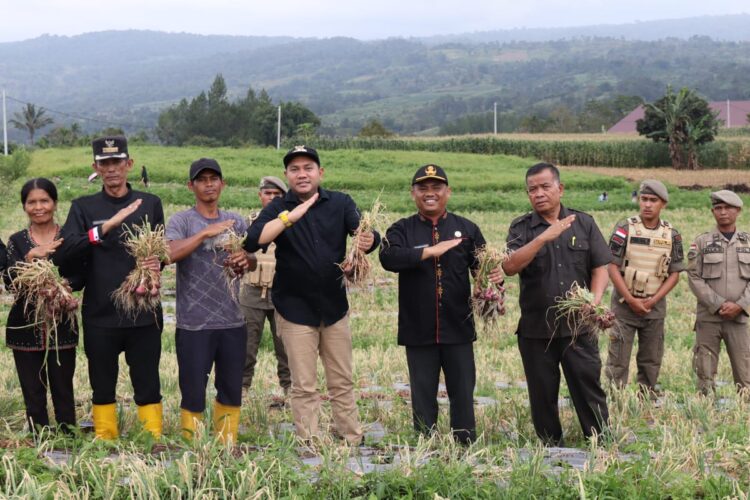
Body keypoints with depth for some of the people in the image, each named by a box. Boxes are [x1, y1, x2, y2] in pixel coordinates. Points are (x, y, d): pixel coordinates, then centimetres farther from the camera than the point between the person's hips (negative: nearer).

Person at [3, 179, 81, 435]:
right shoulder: (17, 240, 6)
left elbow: (79, 278, -3)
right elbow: (9, 281, -7)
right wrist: (32, 256, -20)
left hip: (61, 325, -1)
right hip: (26, 326, 1)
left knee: (63, 390, 1)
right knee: (33, 393, 5)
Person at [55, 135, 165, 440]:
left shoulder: (150, 204, 7)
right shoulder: (83, 207, 4)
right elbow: (61, 254, -10)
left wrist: (156, 263, -9)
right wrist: (105, 227, -22)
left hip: (144, 313, 0)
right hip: (100, 315, 0)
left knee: (148, 386, 4)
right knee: (102, 388, 9)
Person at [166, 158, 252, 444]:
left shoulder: (236, 222, 12)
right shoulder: (181, 221, -2)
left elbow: (250, 262, 15)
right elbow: (170, 254, -20)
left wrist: (245, 261, -7)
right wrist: (206, 232, -25)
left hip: (232, 323, 5)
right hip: (194, 324, -4)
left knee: (231, 391, 12)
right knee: (193, 393, 0)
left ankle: (227, 448, 24)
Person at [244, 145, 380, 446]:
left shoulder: (340, 203, 0)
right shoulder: (278, 209, -4)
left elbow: (366, 234, -12)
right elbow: (252, 242, -20)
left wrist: (368, 240, -36)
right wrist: (289, 217, -30)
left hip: (335, 307, 2)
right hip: (295, 310, -2)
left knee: (342, 383, 12)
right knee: (304, 387, 4)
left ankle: (353, 441, 21)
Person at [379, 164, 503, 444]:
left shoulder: (467, 229, 7)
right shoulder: (401, 230, 3)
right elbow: (388, 258, -16)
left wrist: (496, 276, -20)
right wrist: (430, 251, -22)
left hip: (458, 329, 0)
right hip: (418, 331, 0)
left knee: (463, 394, 6)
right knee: (423, 396, 9)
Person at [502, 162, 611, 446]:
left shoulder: (584, 223, 7)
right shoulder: (521, 228, 2)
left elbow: (600, 268, 7)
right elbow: (509, 267, -15)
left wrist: (594, 300, -11)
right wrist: (544, 237, -23)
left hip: (578, 326, 0)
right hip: (536, 329, 0)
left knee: (589, 389, 1)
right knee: (543, 395, 8)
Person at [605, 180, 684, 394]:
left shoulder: (672, 235, 2)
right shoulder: (624, 228, -6)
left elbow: (674, 274, 3)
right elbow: (612, 267, -8)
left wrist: (654, 300, -9)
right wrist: (631, 300, -13)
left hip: (654, 306, 3)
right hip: (624, 304, -3)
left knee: (652, 359, 11)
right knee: (618, 358, -2)